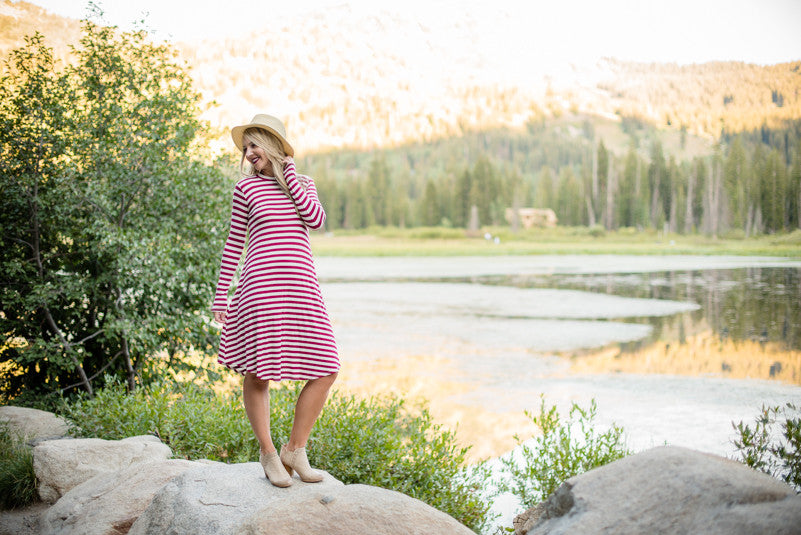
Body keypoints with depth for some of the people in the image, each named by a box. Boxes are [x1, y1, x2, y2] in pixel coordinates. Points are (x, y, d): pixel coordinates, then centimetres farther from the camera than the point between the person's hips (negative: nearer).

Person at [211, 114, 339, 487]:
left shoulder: (302, 184, 16)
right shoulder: (246, 188, 8)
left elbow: (316, 220, -4)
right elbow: (234, 244, 9)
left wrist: (289, 175, 1)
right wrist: (220, 294, 5)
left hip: (301, 288, 3)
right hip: (261, 286, -3)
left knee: (326, 371, -1)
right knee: (258, 372, -3)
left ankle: (295, 450, 13)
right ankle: (267, 453, 16)